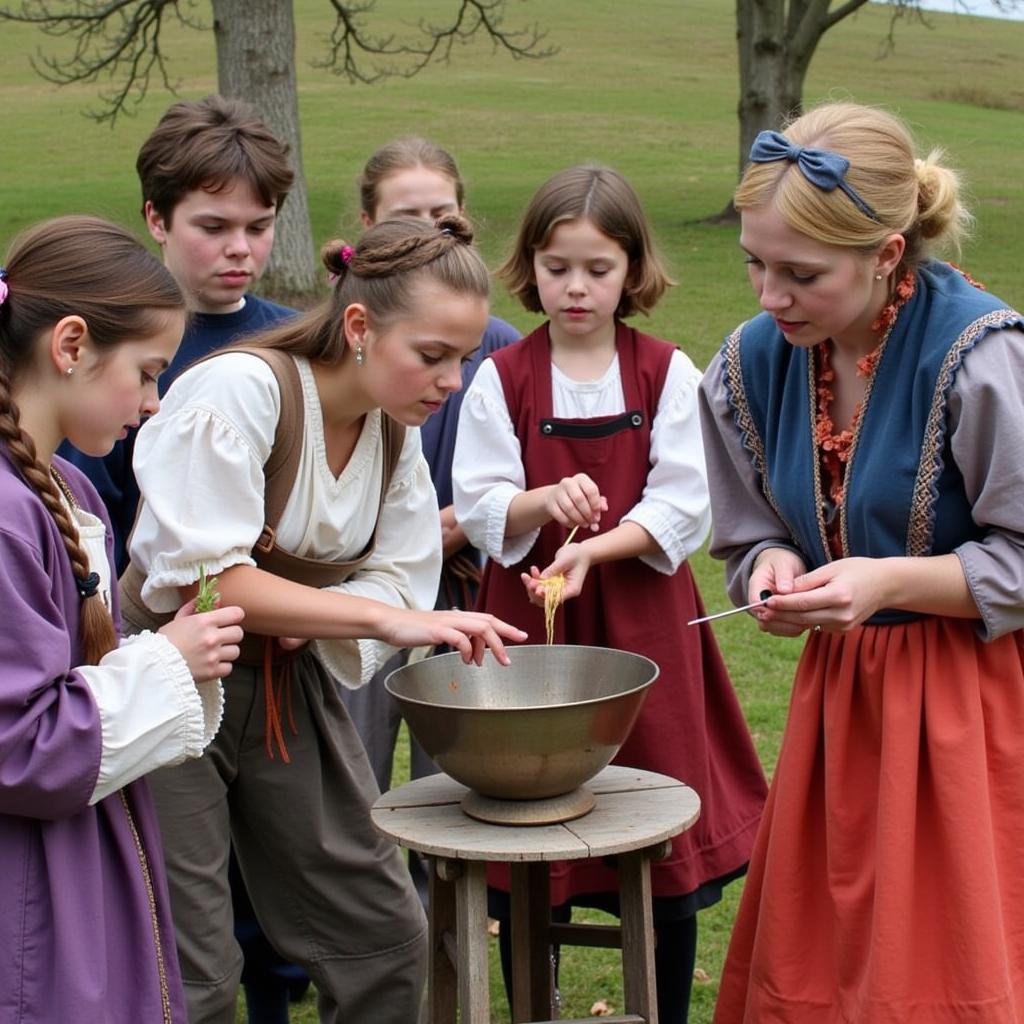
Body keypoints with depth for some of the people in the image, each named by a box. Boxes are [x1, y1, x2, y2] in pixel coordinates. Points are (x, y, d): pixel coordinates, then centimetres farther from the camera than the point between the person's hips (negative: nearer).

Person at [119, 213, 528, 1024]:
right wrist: (386, 617, -34)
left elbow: (396, 578, -2)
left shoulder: (395, 425, 0)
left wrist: (296, 621, -22)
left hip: (288, 683, 7)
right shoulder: (239, 391, -23)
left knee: (386, 936, 9)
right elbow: (206, 578, -29)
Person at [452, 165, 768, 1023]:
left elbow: (682, 507, -6)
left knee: (665, 848, 6)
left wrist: (591, 549, -19)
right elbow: (479, 507, -3)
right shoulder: (500, 380, 1)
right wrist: (545, 500, -23)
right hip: (529, 623, 0)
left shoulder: (668, 375, 0)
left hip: (643, 620, 0)